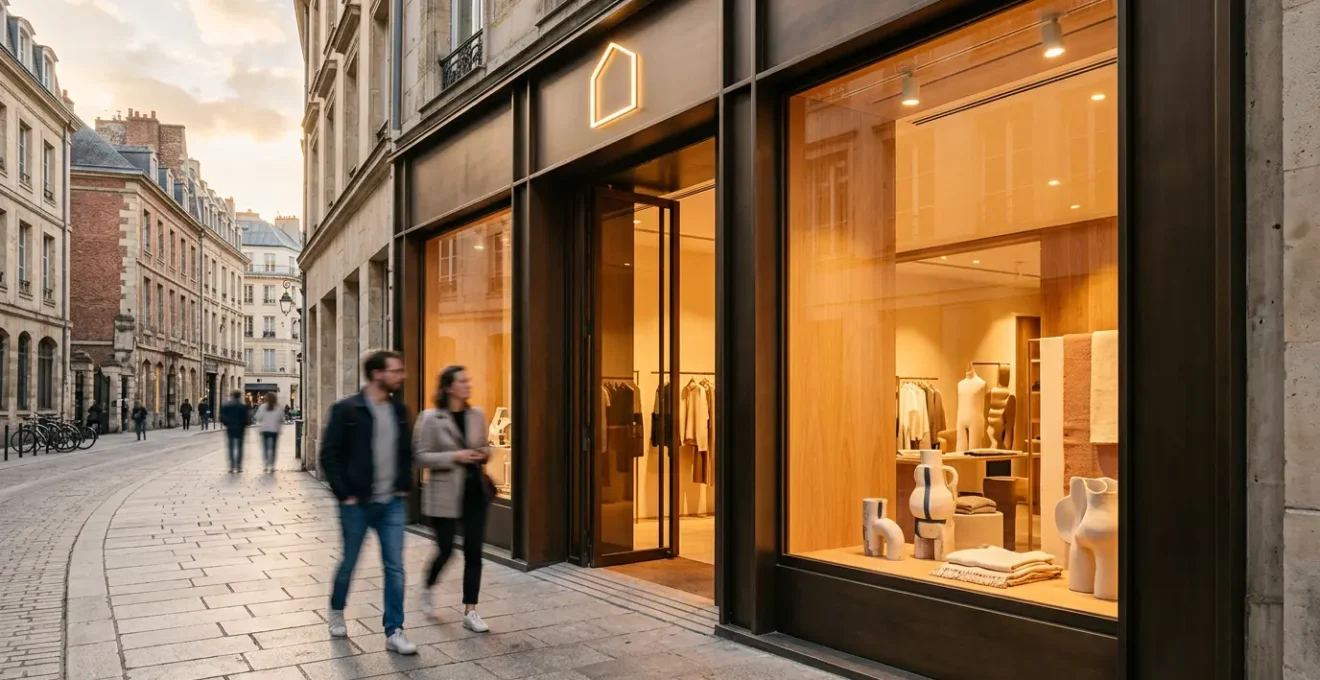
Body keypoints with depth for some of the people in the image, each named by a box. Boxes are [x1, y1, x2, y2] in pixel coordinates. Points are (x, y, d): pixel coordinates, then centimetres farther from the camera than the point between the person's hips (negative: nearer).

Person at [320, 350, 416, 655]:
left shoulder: (399, 410, 5)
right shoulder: (346, 409, -11)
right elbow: (329, 455, -10)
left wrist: (404, 486, 6)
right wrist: (344, 494, -13)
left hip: (391, 503, 4)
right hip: (357, 504, -4)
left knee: (395, 567, 2)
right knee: (349, 563, 13)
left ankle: (394, 632, 11)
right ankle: (336, 611, 40)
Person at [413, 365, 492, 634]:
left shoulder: (477, 415, 5)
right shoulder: (431, 418, -9)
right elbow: (421, 457, -10)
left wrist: (484, 454, -6)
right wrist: (454, 456, -20)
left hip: (475, 491, 4)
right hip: (444, 493, -4)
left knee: (473, 552, 4)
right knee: (445, 549, 3)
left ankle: (470, 612, 12)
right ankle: (427, 589, 35)